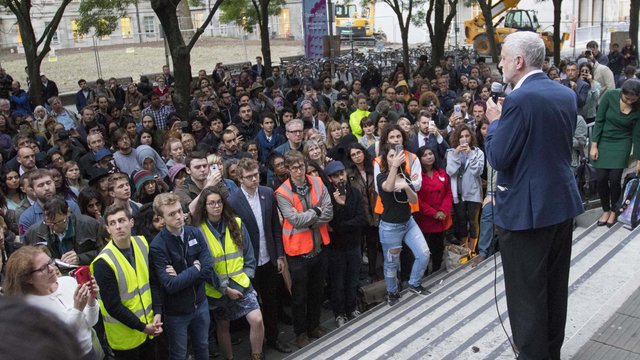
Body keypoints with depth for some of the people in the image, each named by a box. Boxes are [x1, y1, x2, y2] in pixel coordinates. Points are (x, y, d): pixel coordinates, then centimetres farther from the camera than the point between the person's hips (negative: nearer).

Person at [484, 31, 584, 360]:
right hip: (563, 202, 9)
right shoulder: (567, 94, 6)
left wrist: (494, 122, -3)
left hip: (526, 209, -9)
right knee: (555, 286, 20)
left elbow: (498, 158, -18)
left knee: (526, 293, 4)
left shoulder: (520, 100, -19)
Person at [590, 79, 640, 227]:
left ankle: (614, 210, 16)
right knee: (601, 178, -3)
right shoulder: (610, 96, -18)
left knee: (614, 179, -8)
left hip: (622, 144, 0)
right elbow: (599, 120, -10)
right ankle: (605, 210, 19)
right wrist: (594, 145, -11)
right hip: (603, 141, 0)